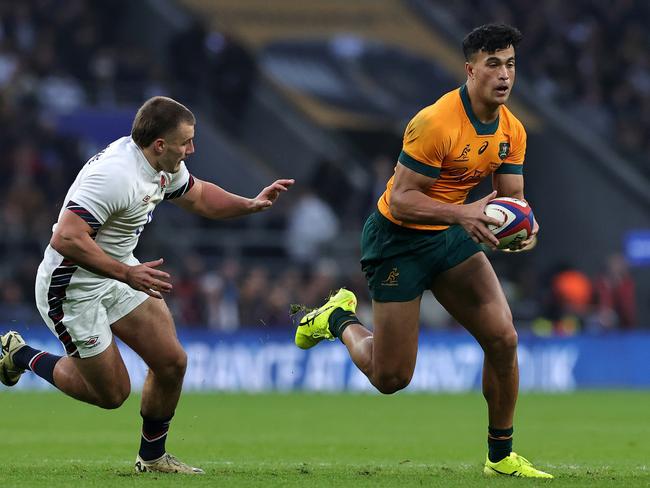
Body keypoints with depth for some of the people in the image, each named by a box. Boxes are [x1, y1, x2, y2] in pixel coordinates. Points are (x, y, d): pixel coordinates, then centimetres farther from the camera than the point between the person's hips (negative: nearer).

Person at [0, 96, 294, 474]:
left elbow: (198, 196, 19)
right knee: (112, 393, 1)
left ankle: (153, 457, 21)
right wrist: (127, 274, -33)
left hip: (119, 273, 9)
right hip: (73, 287, -9)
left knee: (172, 362, 0)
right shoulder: (115, 174, -32)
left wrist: (252, 204, 3)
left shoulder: (166, 166, -3)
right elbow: (66, 239, -35)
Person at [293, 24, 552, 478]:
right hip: (398, 240, -7)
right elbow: (400, 201, -26)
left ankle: (501, 456, 9)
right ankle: (339, 320, 29)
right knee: (390, 377, -3)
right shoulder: (436, 123, -26)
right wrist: (460, 213, -39)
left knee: (503, 339, -8)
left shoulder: (511, 130, -2)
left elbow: (512, 195, 5)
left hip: (451, 236, 7)